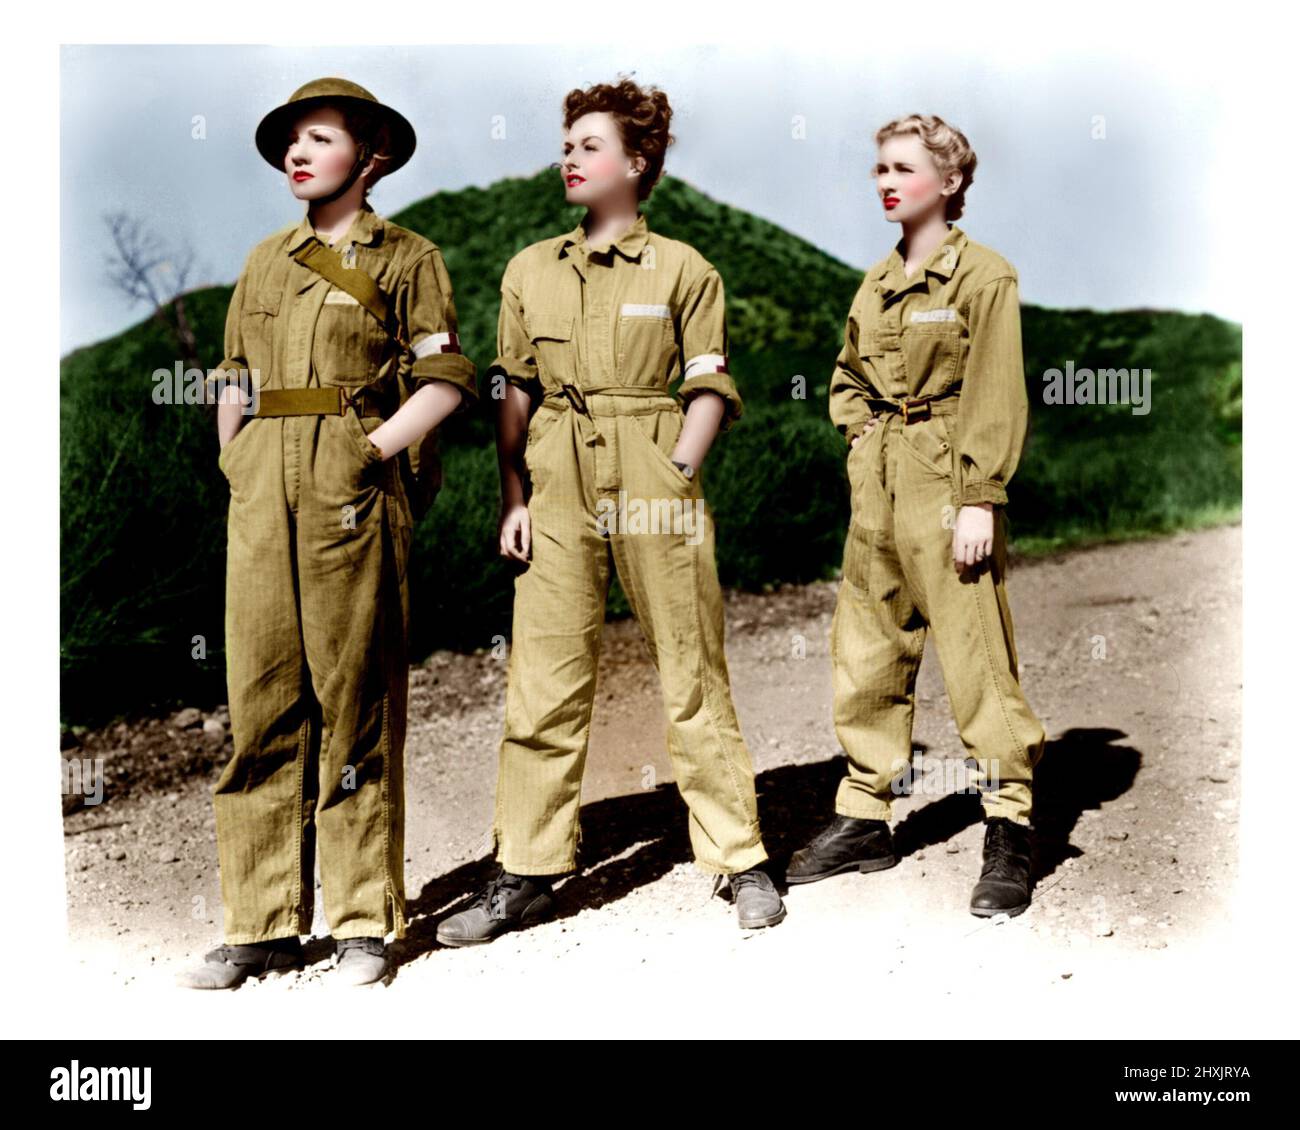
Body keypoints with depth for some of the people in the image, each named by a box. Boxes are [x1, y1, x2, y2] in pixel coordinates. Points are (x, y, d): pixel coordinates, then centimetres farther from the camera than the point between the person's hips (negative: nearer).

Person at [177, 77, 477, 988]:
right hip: (263, 493, 5)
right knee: (261, 701, 2)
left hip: (352, 493, -4)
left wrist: (374, 450, -11)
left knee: (355, 705, -2)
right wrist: (237, 465, 11)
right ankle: (264, 925, 10)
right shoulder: (266, 262, 21)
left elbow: (448, 381, -3)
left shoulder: (406, 259, 6)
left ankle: (365, 921, 8)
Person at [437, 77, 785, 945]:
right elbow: (513, 391, 14)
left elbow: (710, 389, 2)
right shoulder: (530, 271, 15)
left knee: (694, 675, 2)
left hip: (656, 489, -3)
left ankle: (739, 860, 14)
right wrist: (513, 497, 6)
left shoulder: (683, 270, 5)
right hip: (558, 489, 3)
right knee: (544, 681, 3)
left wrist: (677, 476, -11)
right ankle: (527, 873, 13)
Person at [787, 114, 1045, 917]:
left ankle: (1011, 832, 7)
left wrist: (979, 499, -16)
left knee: (977, 659, -5)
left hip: (948, 488, -7)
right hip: (877, 492, 7)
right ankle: (866, 818, 23)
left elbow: (996, 397, -11)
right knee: (866, 654, 11)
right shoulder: (875, 285, 15)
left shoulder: (985, 276, -5)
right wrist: (864, 438, 9)